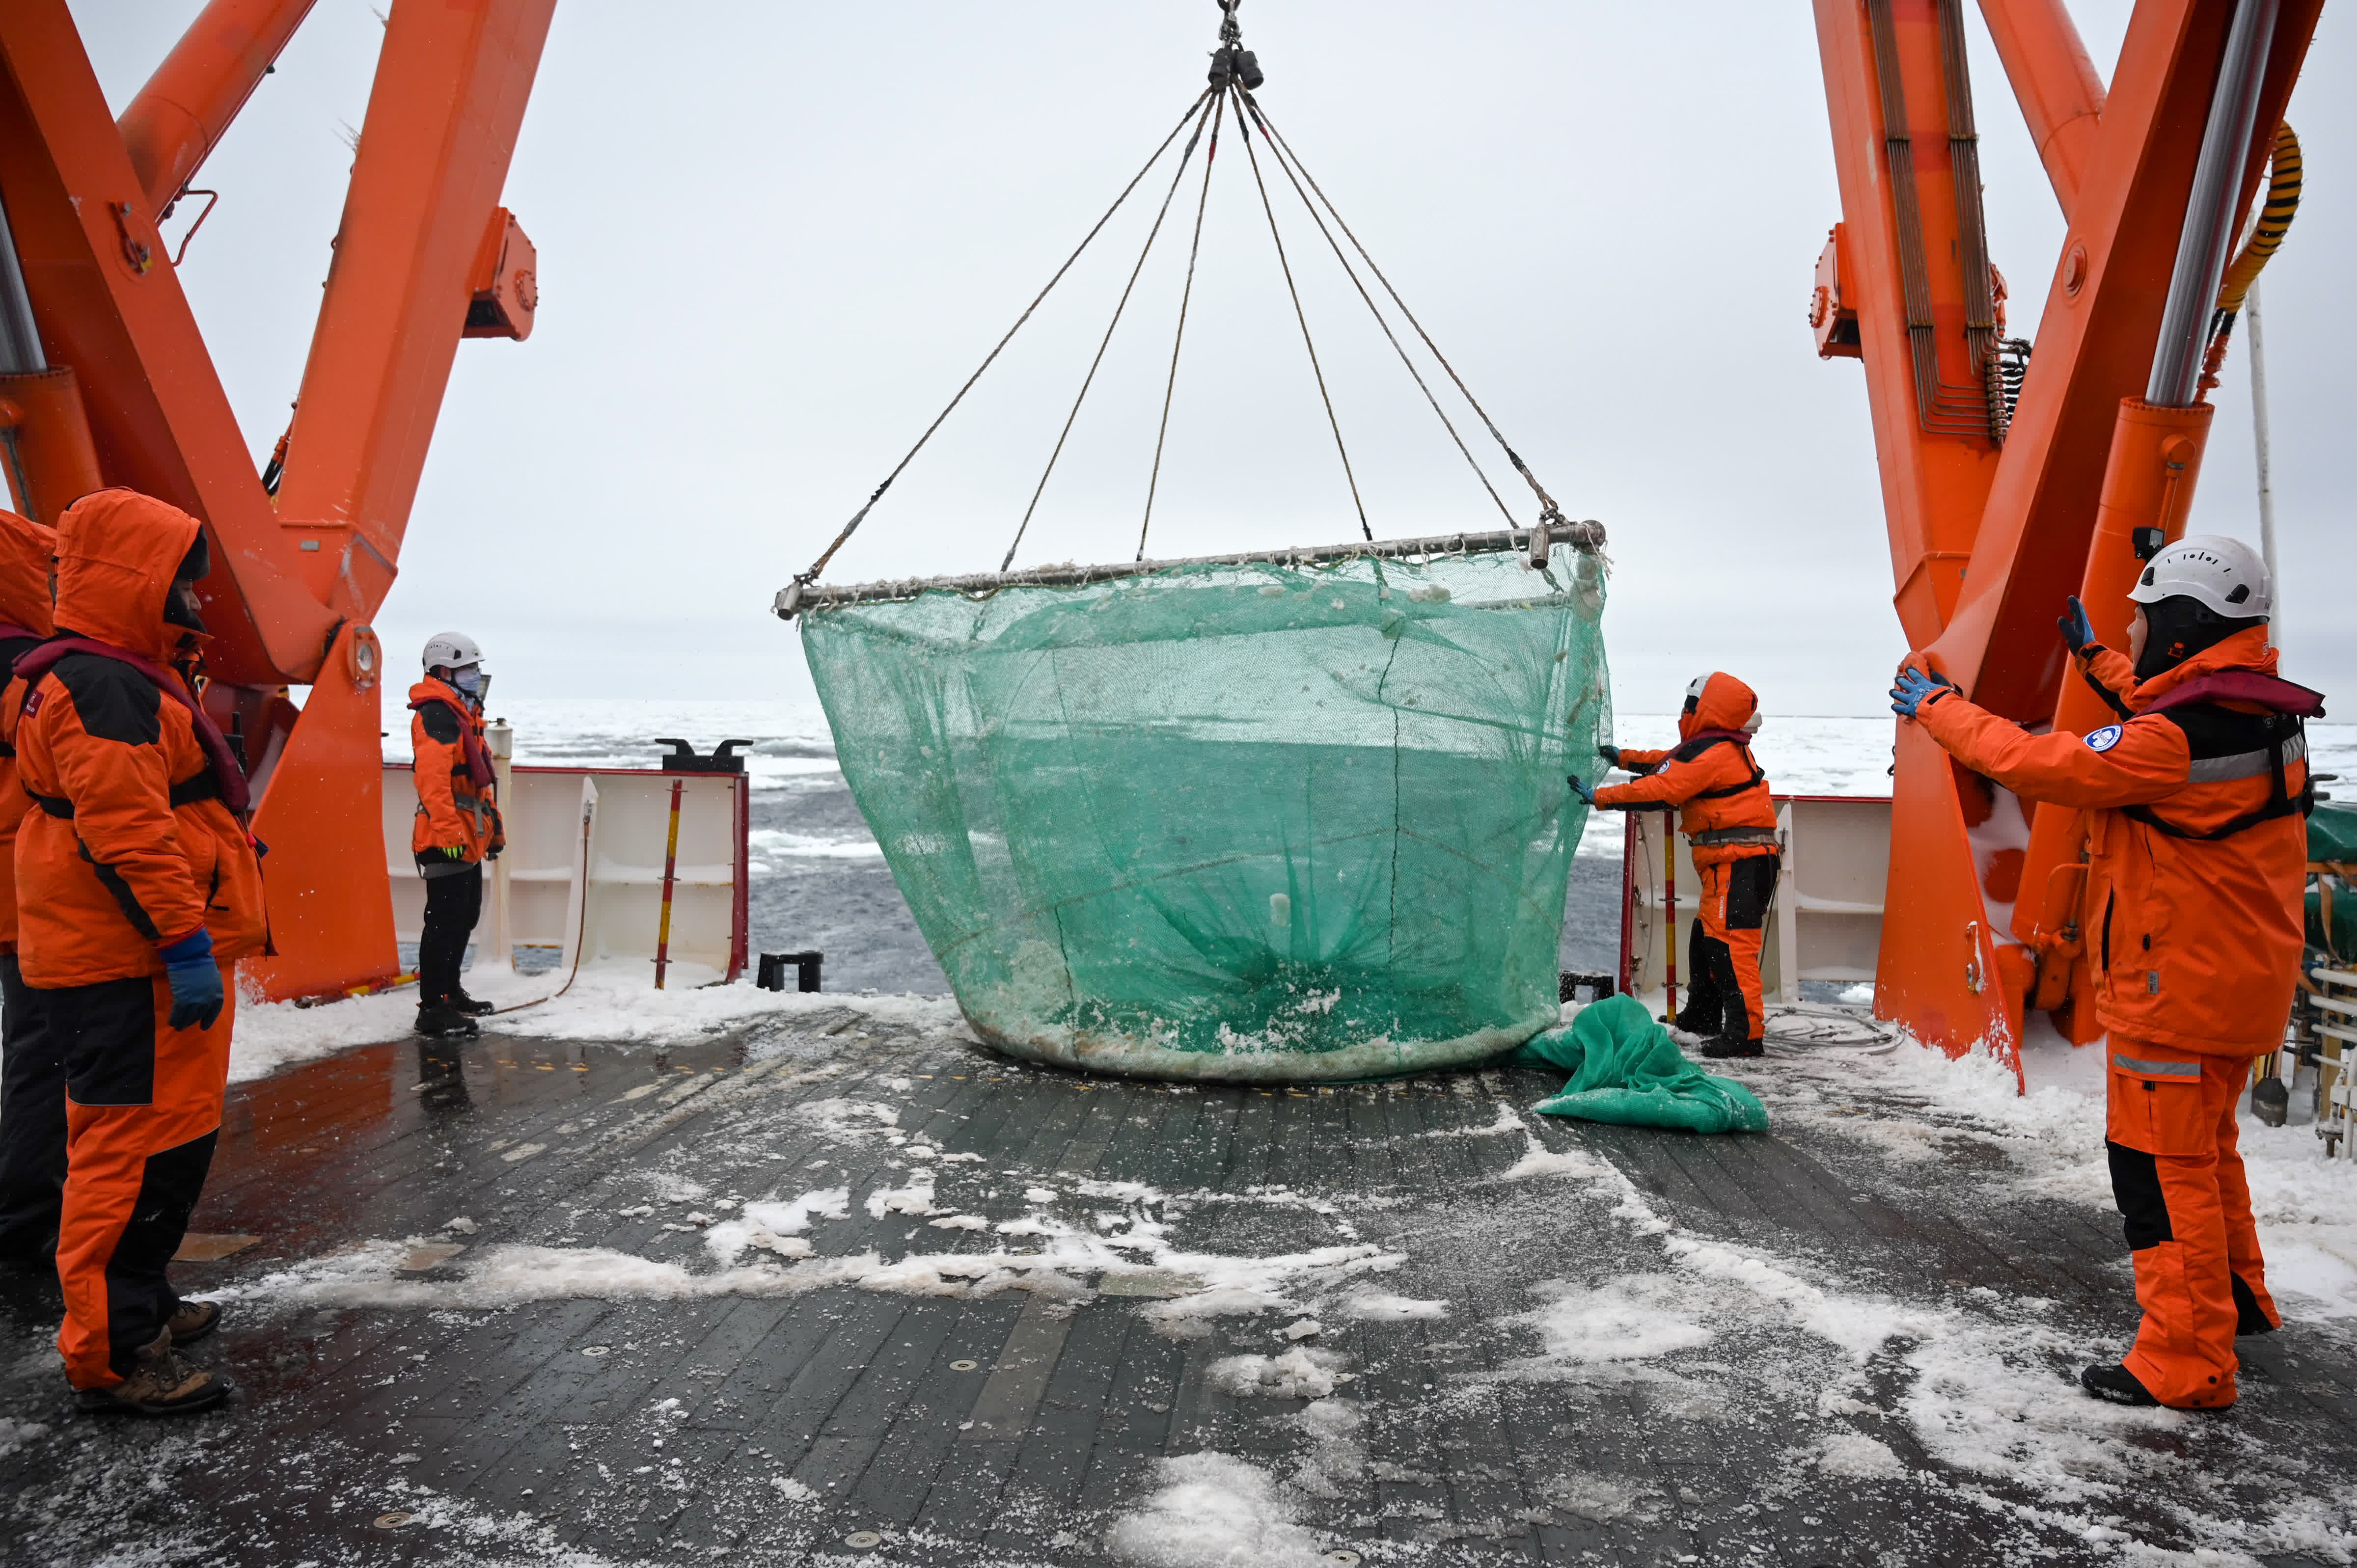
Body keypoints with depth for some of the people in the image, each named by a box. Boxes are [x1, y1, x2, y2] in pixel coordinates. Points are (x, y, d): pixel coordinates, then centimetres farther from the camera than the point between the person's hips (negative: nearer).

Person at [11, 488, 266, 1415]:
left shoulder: (130, 680, 20)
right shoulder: (103, 686, -15)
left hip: (138, 961, 11)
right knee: (145, 1145, -7)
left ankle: (137, 1304, 33)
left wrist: (190, 941, 28)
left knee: (163, 1138, 20)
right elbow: (125, 828, -24)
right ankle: (110, 1356, 1)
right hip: (133, 967, -11)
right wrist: (185, 943, -25)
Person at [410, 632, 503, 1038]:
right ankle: (432, 1009, -4)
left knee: (466, 917, 19)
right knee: (445, 921, -8)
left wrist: (494, 826, 27)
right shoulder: (436, 716, -13)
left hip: (467, 839, 11)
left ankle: (450, 991, 32)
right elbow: (432, 778, -24)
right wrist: (448, 832, -28)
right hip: (446, 840, -11)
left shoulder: (464, 714, 21)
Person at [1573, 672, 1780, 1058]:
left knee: (1730, 943, -13)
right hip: (1739, 863, 11)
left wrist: (1599, 797, -14)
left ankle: (1746, 1033, -13)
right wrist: (1623, 758, 32)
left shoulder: (1712, 753, -15)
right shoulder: (1728, 748, 18)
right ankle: (1702, 1015, 34)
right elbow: (1672, 764, 31)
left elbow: (1661, 790, -19)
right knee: (1706, 938, 21)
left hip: (1739, 862, -11)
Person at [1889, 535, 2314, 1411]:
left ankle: (2187, 1367, 8)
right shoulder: (2261, 712, 3)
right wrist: (2096, 661, 35)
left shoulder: (2171, 741, -26)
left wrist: (1937, 709, -7)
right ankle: (2236, 1299, 42)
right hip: (2245, 983, 10)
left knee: (2160, 1168, 0)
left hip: (2177, 992, -9)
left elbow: (2039, 765, -20)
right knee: (2204, 1145, 25)